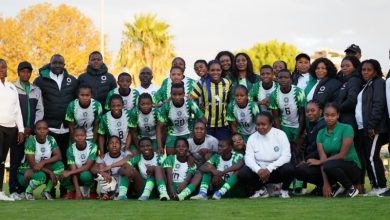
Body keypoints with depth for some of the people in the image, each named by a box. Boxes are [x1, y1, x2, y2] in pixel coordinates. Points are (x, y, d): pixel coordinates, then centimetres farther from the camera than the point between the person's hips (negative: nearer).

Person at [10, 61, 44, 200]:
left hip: (31, 131, 3)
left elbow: (40, 110, 12)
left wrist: (32, 127, -2)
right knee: (15, 160, -5)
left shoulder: (36, 90, 16)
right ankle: (13, 190, -3)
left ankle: (23, 189, 4)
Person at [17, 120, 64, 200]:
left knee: (59, 165, -21)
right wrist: (50, 172, -28)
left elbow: (58, 156, -14)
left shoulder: (51, 140, -5)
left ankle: (47, 191, -6)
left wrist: (43, 162, -30)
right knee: (41, 176, -38)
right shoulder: (31, 141, -21)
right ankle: (28, 192, -6)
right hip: (26, 171, -5)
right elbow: (32, 164, -24)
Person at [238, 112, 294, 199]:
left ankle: (284, 190, -1)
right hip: (260, 171, 2)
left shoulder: (280, 134, -8)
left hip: (277, 169, -2)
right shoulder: (252, 138, -1)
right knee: (242, 174, -23)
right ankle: (261, 190, 6)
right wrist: (258, 170, -31)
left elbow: (286, 156, -17)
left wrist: (269, 169, -27)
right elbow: (249, 158, -10)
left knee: (289, 169, -34)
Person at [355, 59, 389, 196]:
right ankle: (375, 186, 9)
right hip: (363, 128, 9)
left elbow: (378, 105, -15)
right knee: (367, 158, 6)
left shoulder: (378, 83, -4)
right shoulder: (366, 85, 23)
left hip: (373, 128, -9)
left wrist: (371, 126, -21)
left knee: (372, 157, -13)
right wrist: (365, 127, 12)